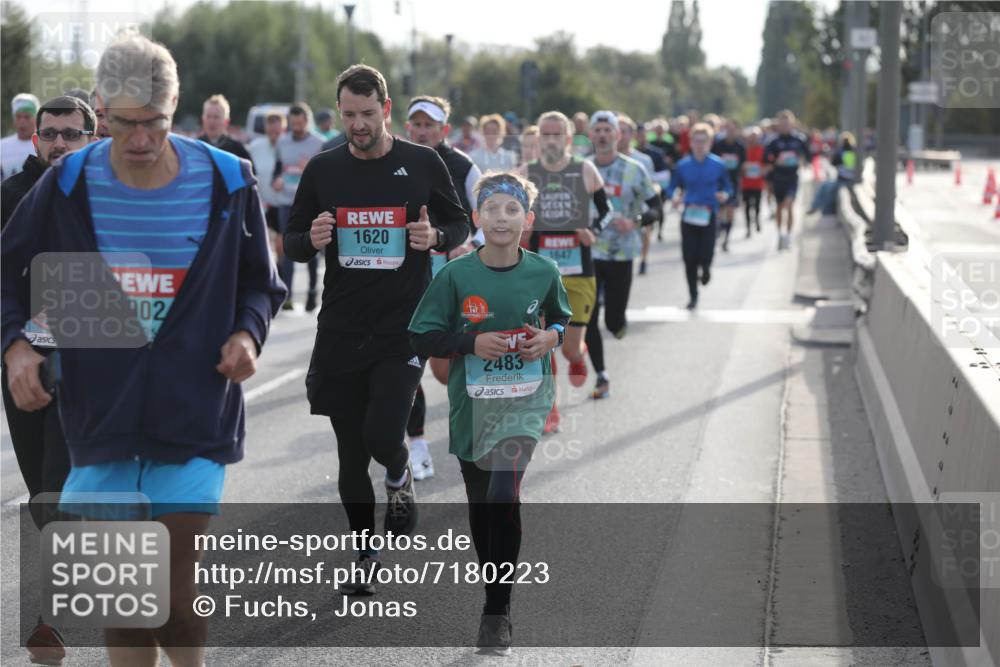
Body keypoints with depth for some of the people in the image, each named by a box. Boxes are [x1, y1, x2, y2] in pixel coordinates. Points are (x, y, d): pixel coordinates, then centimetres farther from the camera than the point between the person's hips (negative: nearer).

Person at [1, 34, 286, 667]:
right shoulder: (68, 184, -2)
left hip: (193, 417, -1)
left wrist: (248, 333, -9)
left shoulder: (227, 181, -3)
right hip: (100, 415, 2)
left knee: (177, 587, -5)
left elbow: (260, 282, 10)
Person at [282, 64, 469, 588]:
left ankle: (399, 477, 20)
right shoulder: (322, 170, 5)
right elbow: (291, 243, 12)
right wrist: (311, 240, -12)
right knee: (351, 454, 7)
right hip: (341, 329, 2)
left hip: (403, 328, -2)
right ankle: (365, 553, 25)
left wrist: (436, 237, -11)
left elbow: (461, 224, 12)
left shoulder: (423, 164, 1)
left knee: (381, 436, -17)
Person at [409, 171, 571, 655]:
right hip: (472, 406, 2)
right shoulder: (455, 275, -7)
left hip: (525, 400, -2)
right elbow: (421, 338, -3)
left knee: (503, 495, -21)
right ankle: (496, 595, 35)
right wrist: (471, 343, -16)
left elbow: (563, 320, 16)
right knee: (480, 509, 12)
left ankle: (497, 613, -10)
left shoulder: (544, 272, -2)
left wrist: (551, 337, -5)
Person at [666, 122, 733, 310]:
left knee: (705, 255, -10)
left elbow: (727, 187, 7)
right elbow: (672, 187, 6)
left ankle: (705, 268, 30)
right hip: (689, 216, 1)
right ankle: (693, 296, 18)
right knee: (689, 258, 1)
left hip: (709, 216, -1)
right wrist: (674, 196, -16)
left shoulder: (717, 165, -1)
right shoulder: (683, 165, 0)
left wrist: (725, 194, -15)